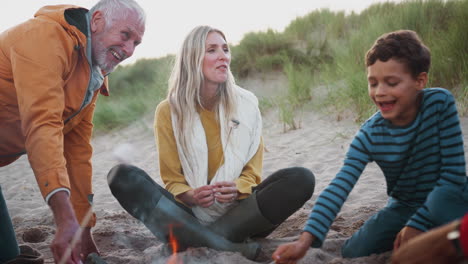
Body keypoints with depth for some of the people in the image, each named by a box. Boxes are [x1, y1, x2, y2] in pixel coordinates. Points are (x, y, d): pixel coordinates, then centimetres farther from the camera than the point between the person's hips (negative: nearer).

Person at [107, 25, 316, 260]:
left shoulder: (246, 103, 1)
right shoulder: (169, 110, -2)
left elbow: (252, 172, 3)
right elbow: (172, 179, 1)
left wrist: (237, 190, -20)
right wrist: (190, 196, -22)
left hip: (236, 213, 1)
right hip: (190, 214, 0)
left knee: (302, 178, -23)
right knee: (121, 176, -23)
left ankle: (204, 239, -28)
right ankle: (222, 246, -35)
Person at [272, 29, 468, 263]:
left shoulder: (440, 103, -22)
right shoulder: (369, 136, -18)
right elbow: (338, 189, -29)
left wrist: (418, 223, -22)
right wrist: (305, 240, -43)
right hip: (405, 206, 3)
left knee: (444, 201, -38)